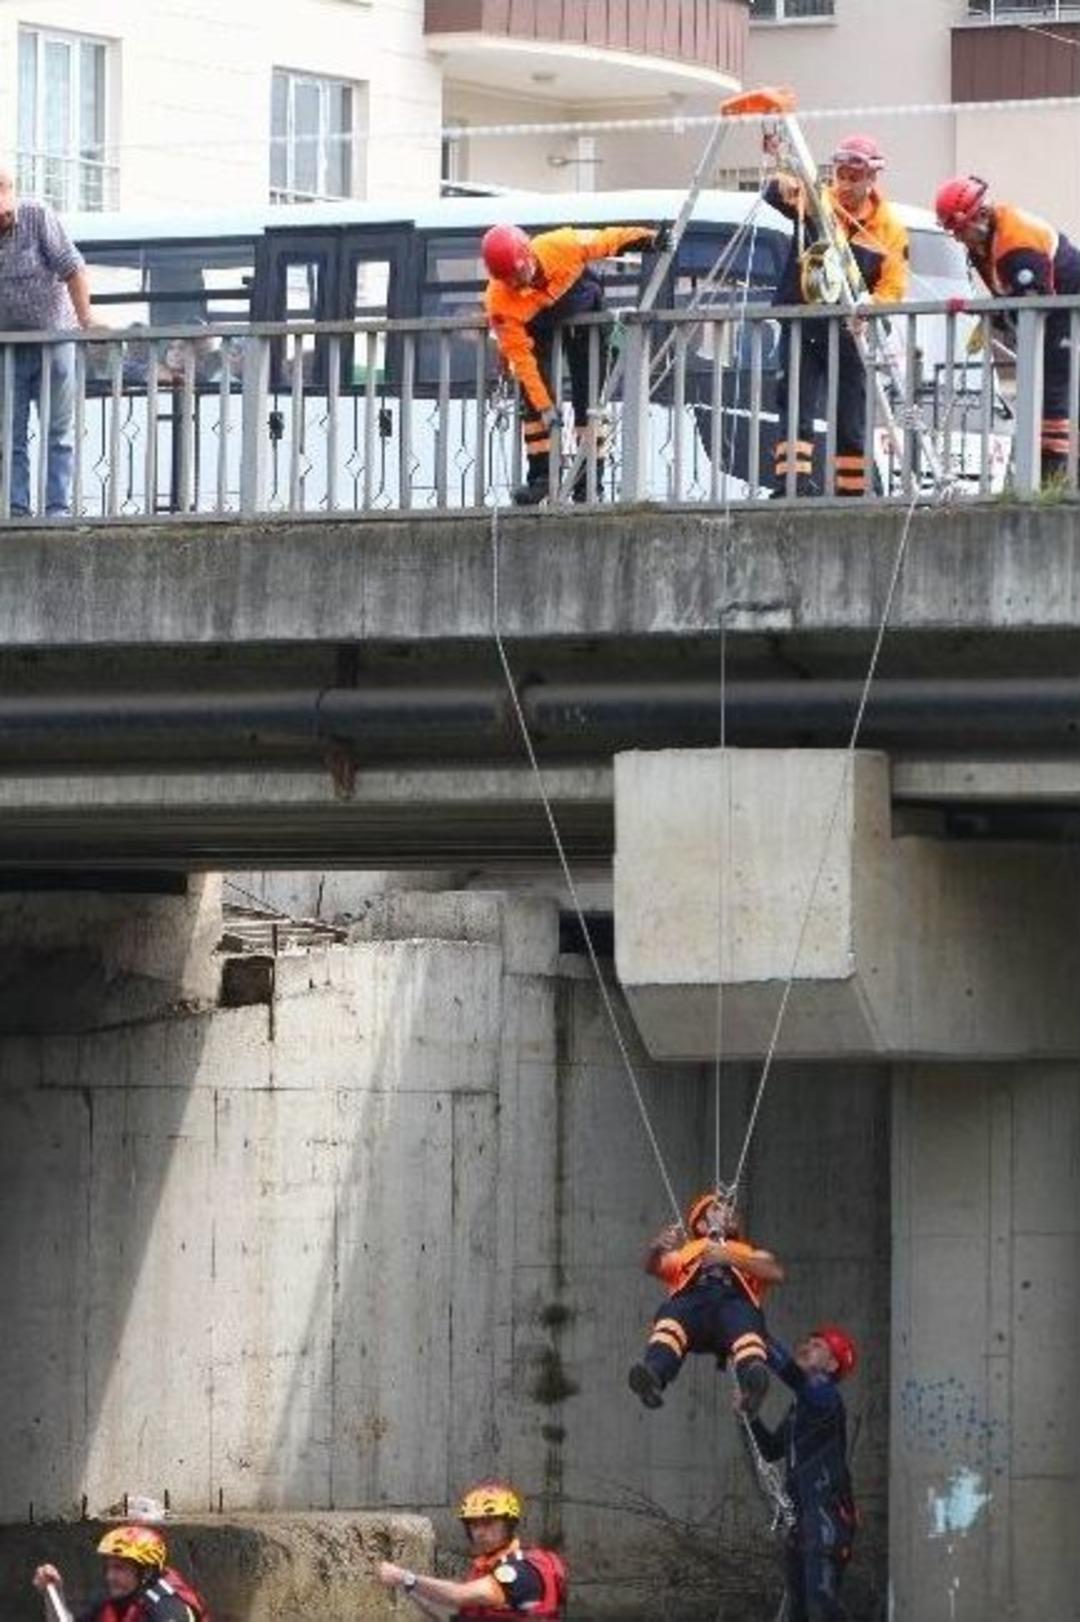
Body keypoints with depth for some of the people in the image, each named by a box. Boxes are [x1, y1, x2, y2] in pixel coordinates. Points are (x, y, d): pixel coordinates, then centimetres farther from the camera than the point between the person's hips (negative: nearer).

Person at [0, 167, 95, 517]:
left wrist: (86, 324, -15)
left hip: (53, 337, -3)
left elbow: (73, 270, -11)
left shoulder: (38, 218, -11)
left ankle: (58, 508, -1)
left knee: (58, 433, -1)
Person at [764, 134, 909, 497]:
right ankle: (791, 486, -18)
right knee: (798, 411, -11)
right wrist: (784, 188, -44)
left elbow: (893, 290, -4)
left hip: (849, 332, 1)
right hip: (802, 326, -1)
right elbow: (775, 195, -20)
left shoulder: (889, 228, 0)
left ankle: (854, 493, 17)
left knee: (852, 422, 9)